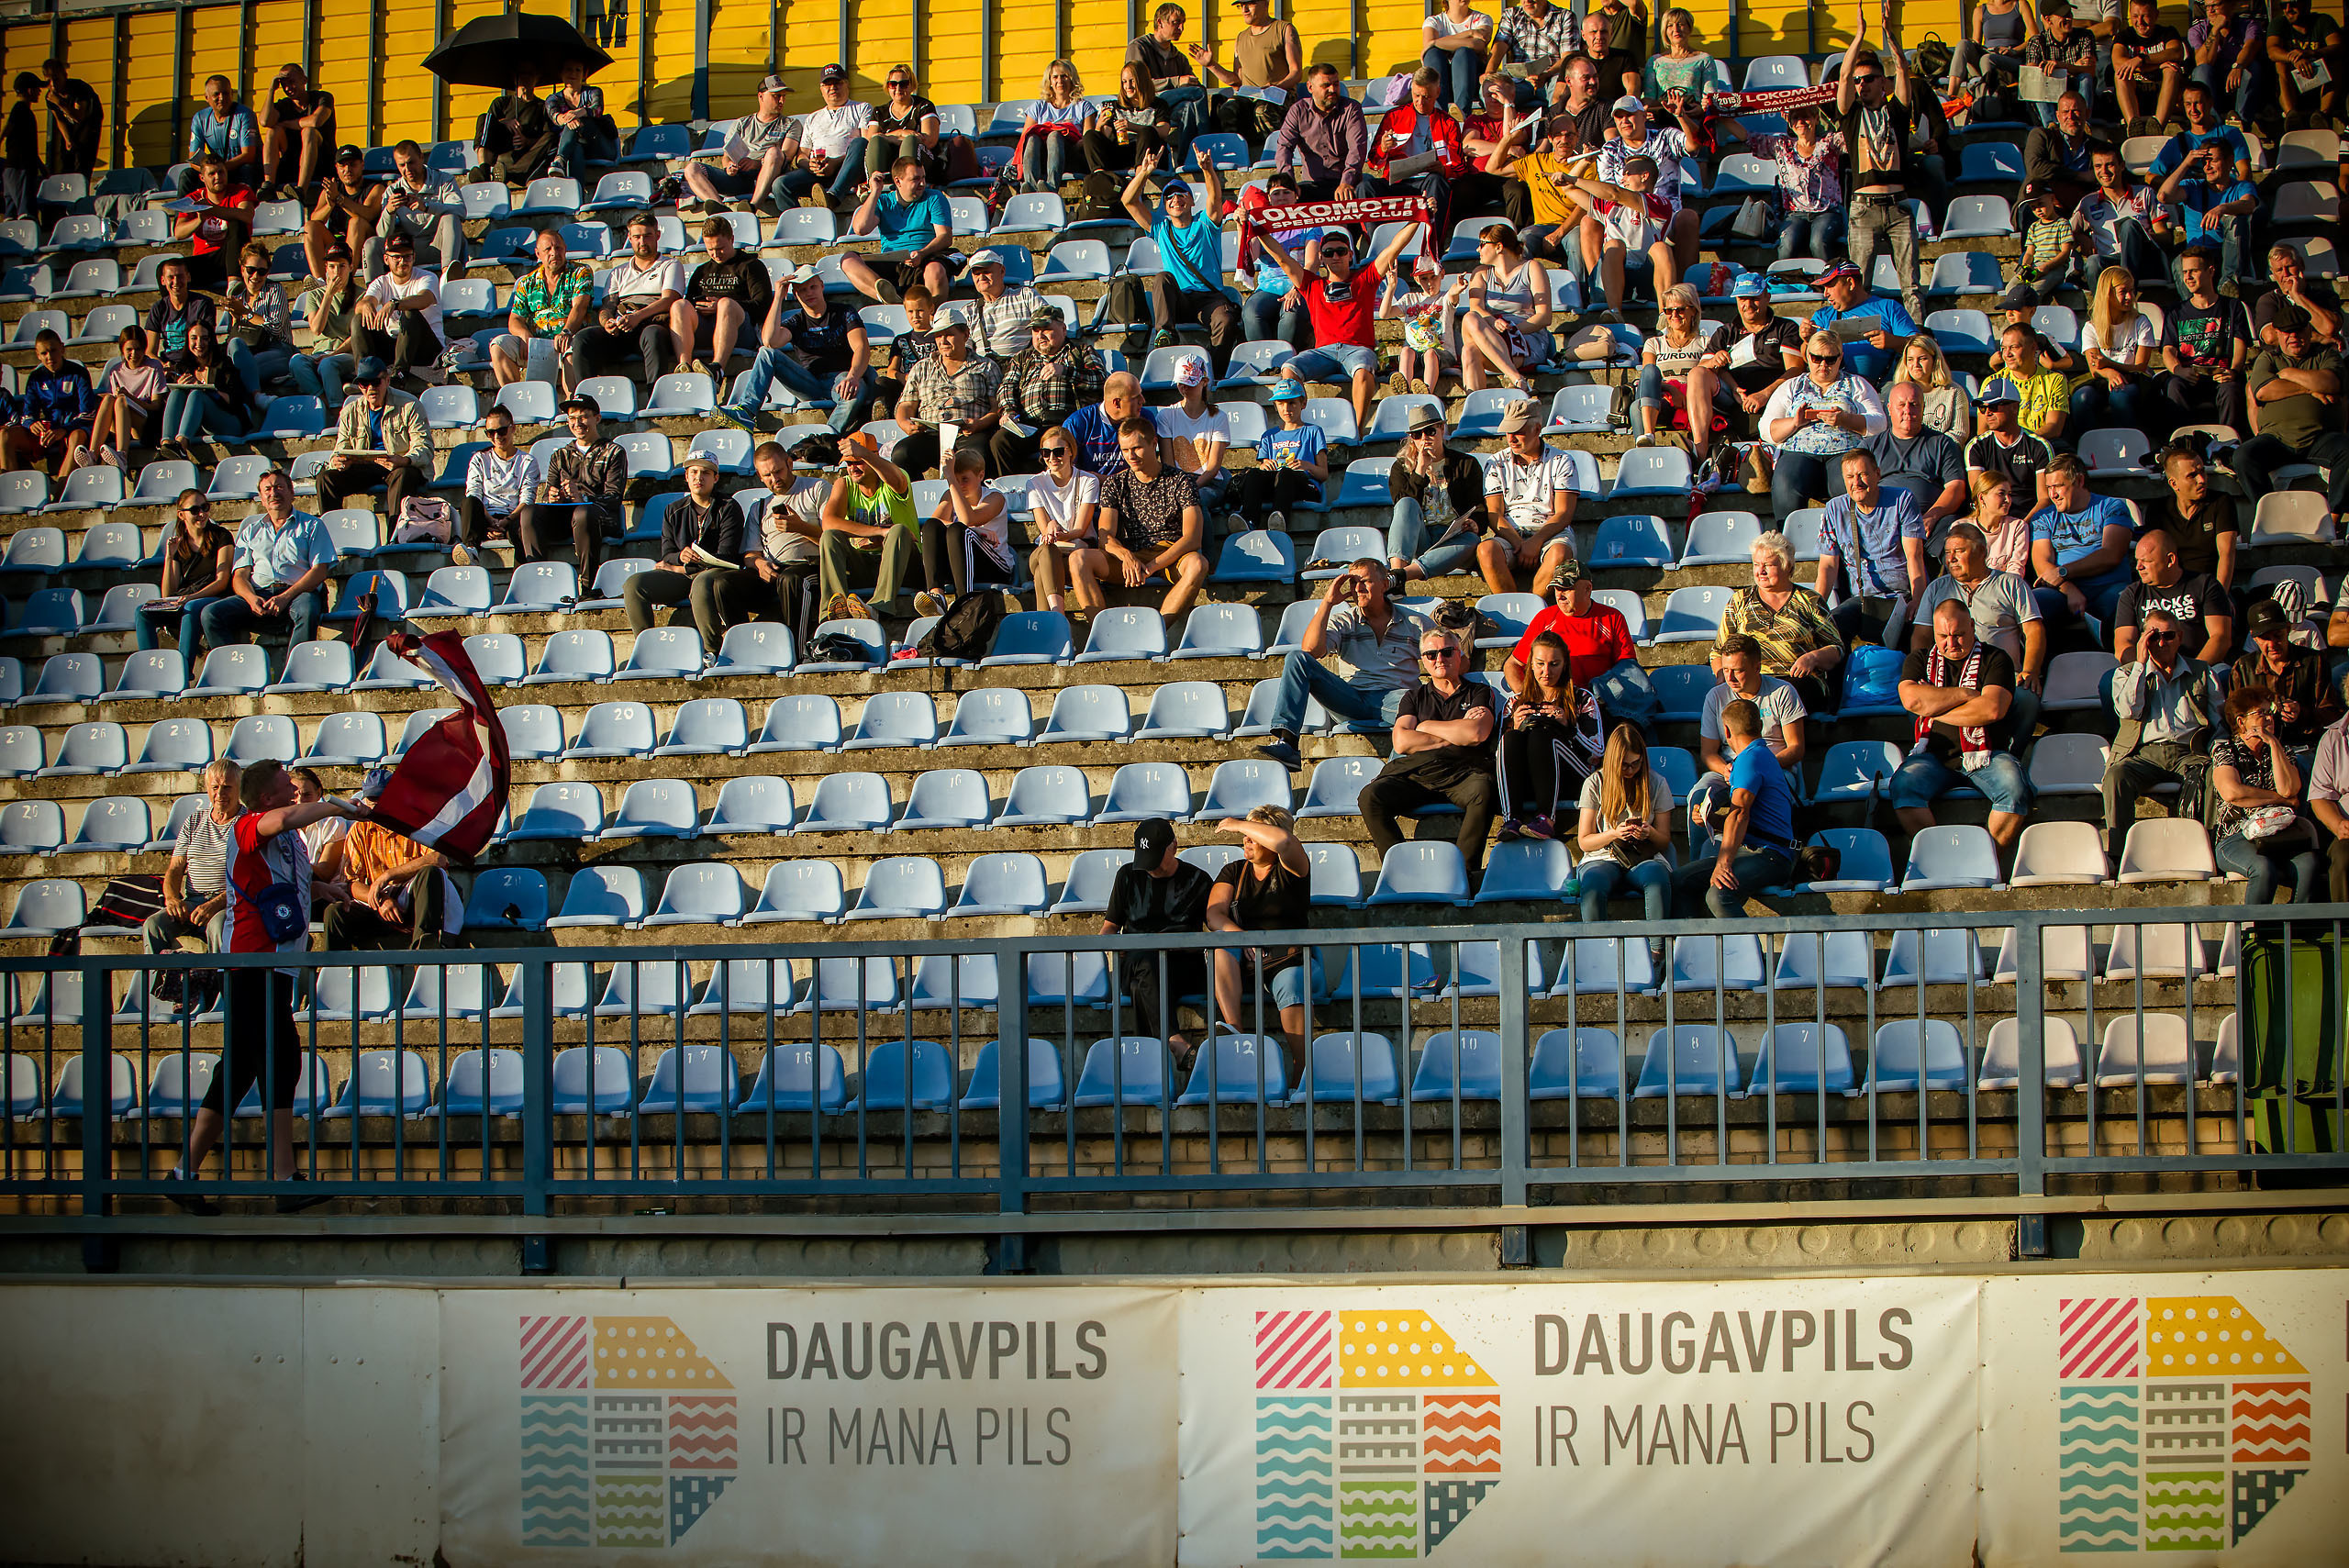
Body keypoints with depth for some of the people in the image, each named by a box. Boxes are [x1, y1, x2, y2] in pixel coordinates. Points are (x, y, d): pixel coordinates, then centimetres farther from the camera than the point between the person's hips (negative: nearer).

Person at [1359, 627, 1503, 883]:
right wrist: (1456, 733, 4)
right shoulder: (1415, 697, 26)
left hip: (1463, 772, -2)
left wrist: (1427, 726, 8)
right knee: (1370, 796, -27)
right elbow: (1402, 742, 8)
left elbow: (1477, 734, -2)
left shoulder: (1478, 694, 19)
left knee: (1483, 790, -39)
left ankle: (1464, 869, -35)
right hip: (1413, 773, 2)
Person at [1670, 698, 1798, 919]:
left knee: (1718, 895, -35)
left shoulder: (1750, 758, -10)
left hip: (1769, 857, -10)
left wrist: (1723, 865, -31)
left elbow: (1739, 813, -23)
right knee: (1679, 882, 0)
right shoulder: (1762, 755, 24)